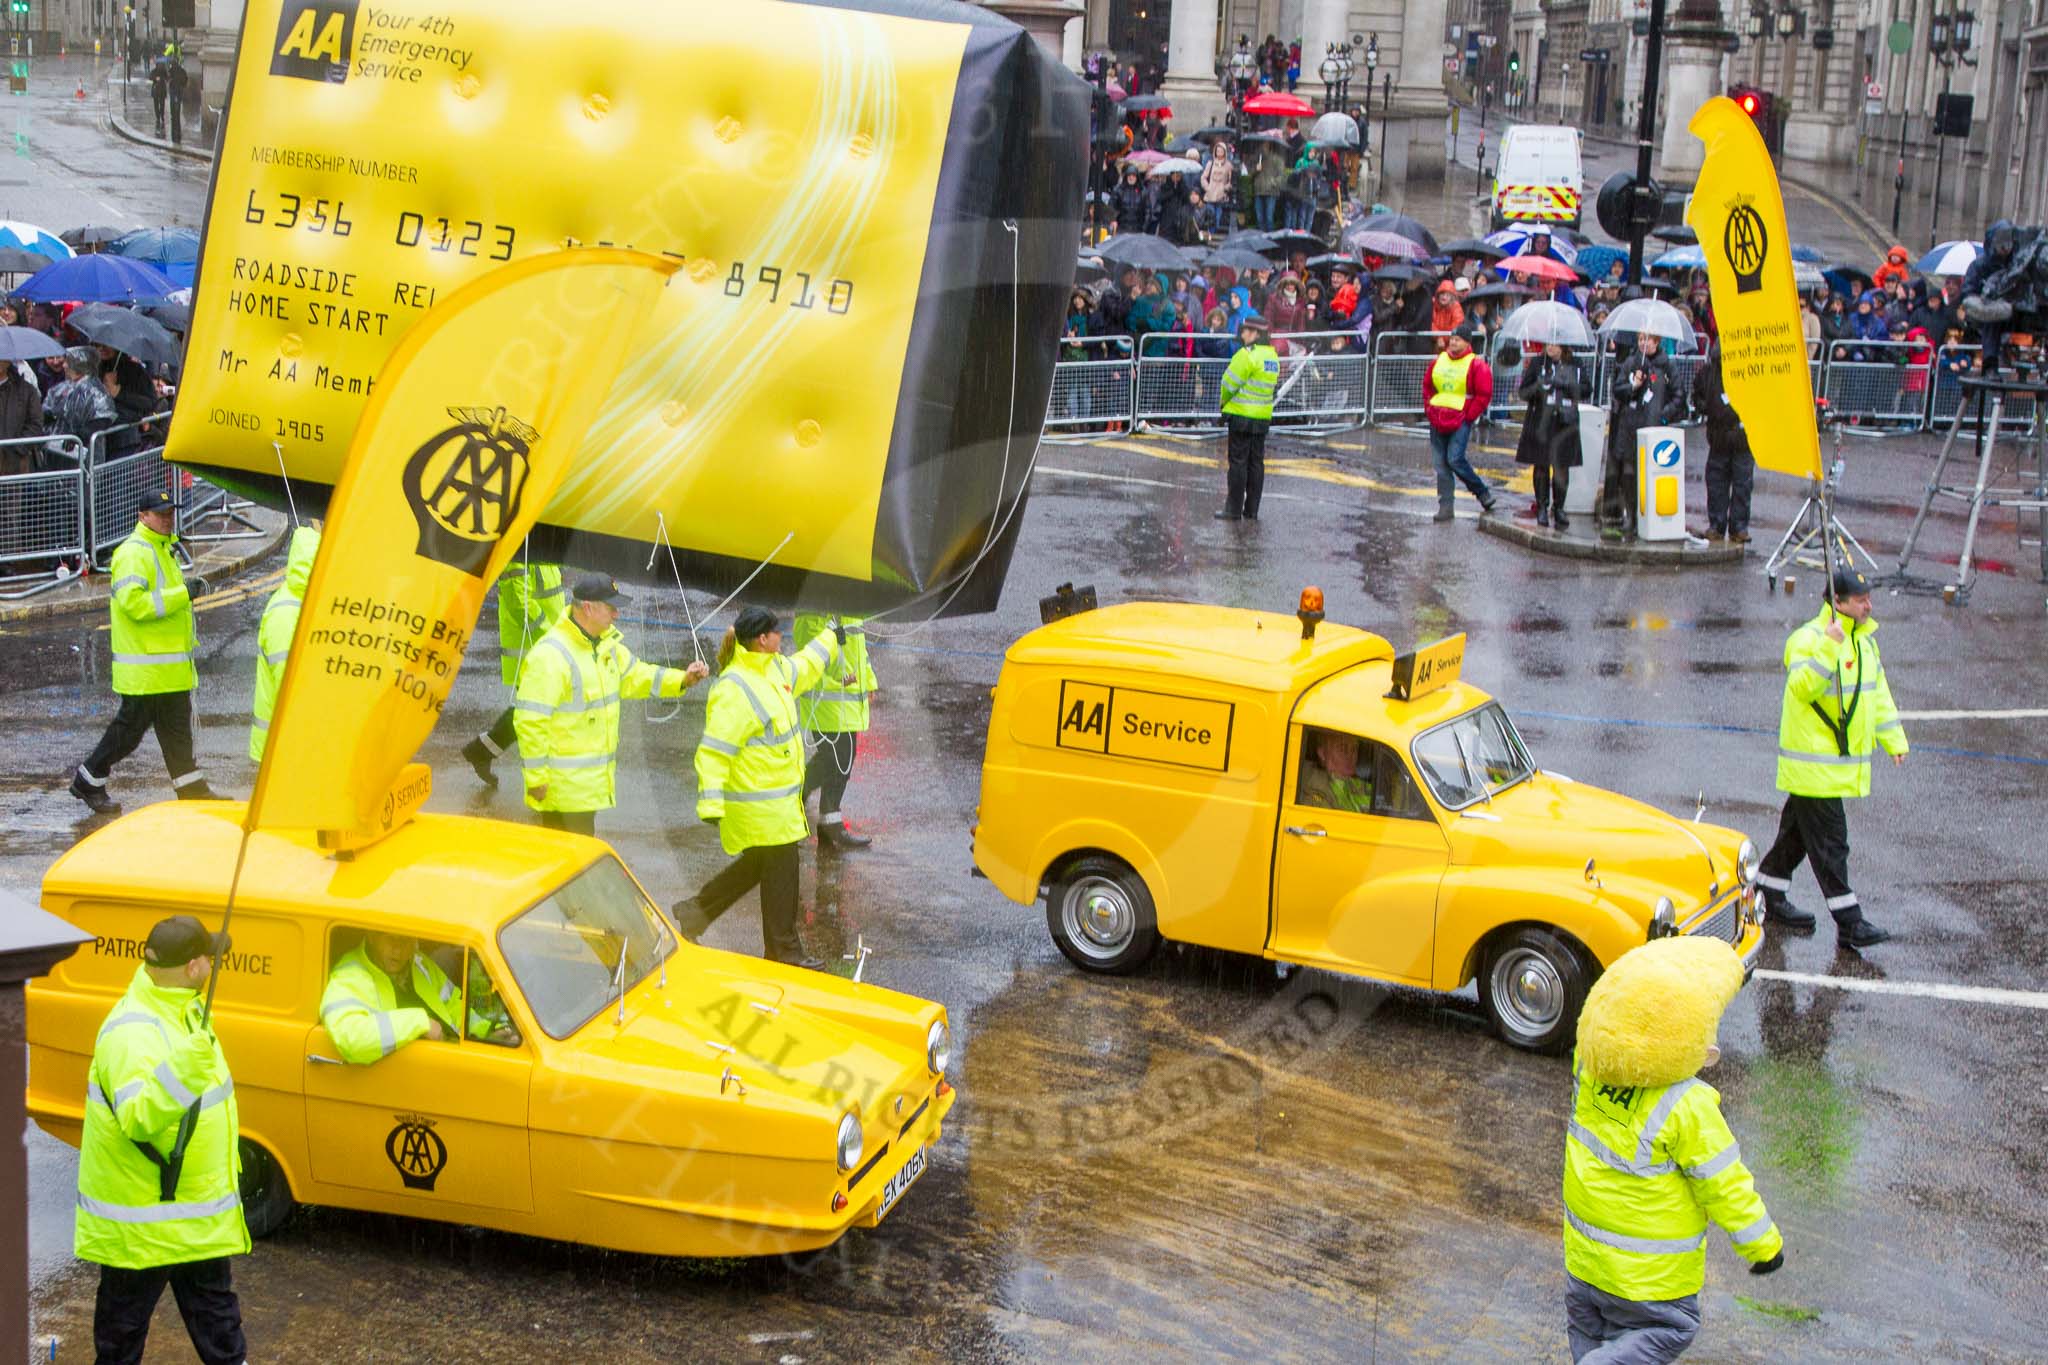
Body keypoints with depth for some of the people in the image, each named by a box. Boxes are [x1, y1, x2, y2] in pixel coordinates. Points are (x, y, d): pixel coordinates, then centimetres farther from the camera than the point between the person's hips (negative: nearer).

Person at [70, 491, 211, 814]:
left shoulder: (163, 548, 18)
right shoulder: (133, 553, -15)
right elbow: (133, 602, -27)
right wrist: (182, 595, -25)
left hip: (171, 665, 9)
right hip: (145, 668, -9)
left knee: (177, 728, 10)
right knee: (131, 726, -2)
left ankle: (192, 790, 13)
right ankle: (88, 781, 12)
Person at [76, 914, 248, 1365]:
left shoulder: (181, 1010, 4)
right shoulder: (130, 1035, -28)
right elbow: (137, 1117, -41)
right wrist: (183, 1070, -55)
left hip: (195, 1203, 9)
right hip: (140, 1214, -9)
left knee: (214, 1304, 20)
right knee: (125, 1314, 10)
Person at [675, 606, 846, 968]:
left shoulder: (773, 669, 7)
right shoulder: (734, 690, -23)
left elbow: (804, 667, 32)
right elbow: (714, 750, -25)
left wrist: (833, 639, 45)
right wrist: (711, 803, -30)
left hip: (780, 797, 10)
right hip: (759, 806, -10)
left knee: (759, 863, 20)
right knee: (779, 872, 0)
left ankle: (696, 911, 30)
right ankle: (783, 952, 13)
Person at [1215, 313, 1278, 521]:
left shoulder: (1247, 354, -16)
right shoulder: (1273, 356, 10)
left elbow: (1230, 383, -12)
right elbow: (1271, 386, 12)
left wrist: (1224, 403, 7)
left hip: (1242, 415, -7)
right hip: (1263, 417, 7)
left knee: (1238, 461, -2)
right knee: (1256, 462, 11)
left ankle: (1234, 510, 0)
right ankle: (1251, 510, 15)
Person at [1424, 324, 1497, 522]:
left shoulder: (1476, 365, -6)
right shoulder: (1438, 362, 11)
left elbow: (1484, 395, -7)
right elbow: (1428, 388, 22)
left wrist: (1469, 416, -10)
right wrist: (1430, 409, 11)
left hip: (1461, 421, -6)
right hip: (1438, 421, 6)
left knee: (1455, 459, -17)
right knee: (1441, 464, 4)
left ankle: (1482, 492, 2)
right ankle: (1445, 506, 9)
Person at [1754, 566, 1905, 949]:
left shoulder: (1863, 640, 13)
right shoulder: (1809, 638, -16)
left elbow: (1878, 694, 20)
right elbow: (1803, 687, -30)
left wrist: (1893, 740, 15)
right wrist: (1829, 647, -38)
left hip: (1842, 759, 9)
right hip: (1814, 765, -9)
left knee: (1798, 832, 18)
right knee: (1829, 843, -7)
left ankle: (1772, 899, 30)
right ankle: (1848, 923, -6)